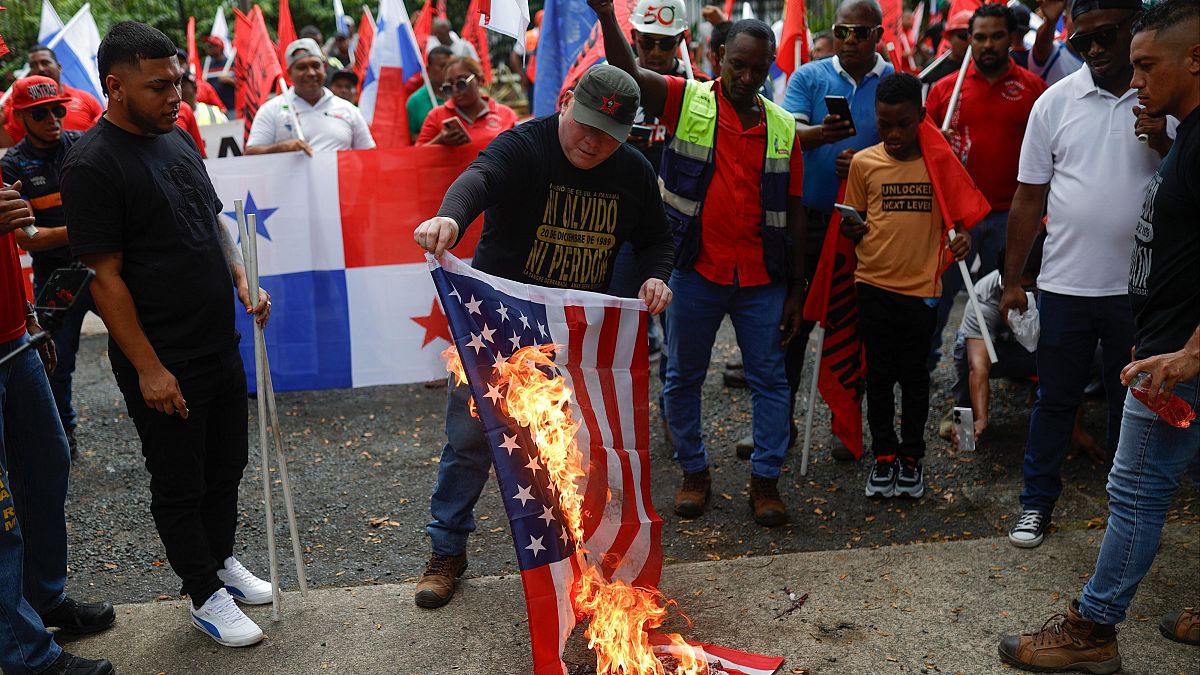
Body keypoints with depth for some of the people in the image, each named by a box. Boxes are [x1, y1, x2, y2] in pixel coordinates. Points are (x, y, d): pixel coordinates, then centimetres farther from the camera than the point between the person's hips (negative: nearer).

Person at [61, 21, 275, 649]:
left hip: (220, 345, 7)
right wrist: (148, 368, -18)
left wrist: (242, 281, 3)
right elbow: (105, 277, -17)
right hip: (164, 364, -7)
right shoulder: (93, 164, -16)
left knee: (226, 467, 20)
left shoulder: (178, 138, 7)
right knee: (180, 485, 9)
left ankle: (223, 560, 40)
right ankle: (206, 596, 26)